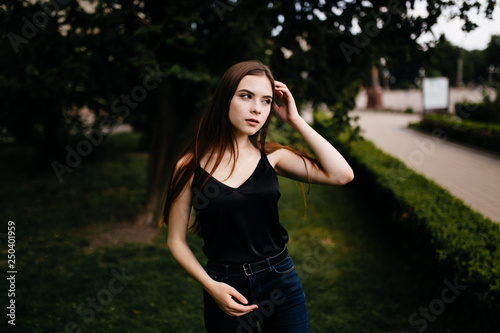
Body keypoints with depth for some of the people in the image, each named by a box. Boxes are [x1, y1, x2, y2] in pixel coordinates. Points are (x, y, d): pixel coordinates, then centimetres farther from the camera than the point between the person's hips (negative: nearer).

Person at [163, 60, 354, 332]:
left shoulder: (272, 156, -2)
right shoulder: (191, 166, -7)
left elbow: (342, 174, -11)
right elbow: (176, 240, -2)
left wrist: (295, 120, -9)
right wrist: (211, 286, -15)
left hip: (280, 281, 2)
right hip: (226, 290, -1)